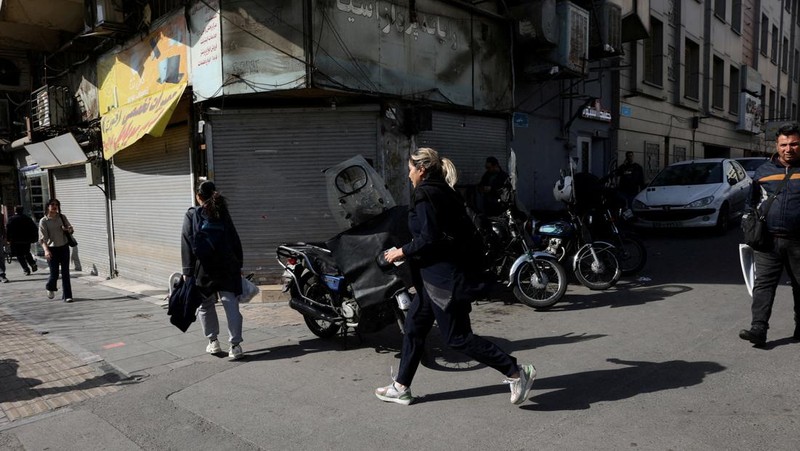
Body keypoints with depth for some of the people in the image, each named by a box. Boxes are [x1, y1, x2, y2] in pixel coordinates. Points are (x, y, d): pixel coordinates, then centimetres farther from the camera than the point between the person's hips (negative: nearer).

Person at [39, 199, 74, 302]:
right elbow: (42, 238, -10)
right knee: (54, 273, -2)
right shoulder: (43, 221, -5)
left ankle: (67, 296, 7)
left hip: (64, 247, 3)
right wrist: (46, 250, -24)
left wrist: (68, 229, -9)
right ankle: (51, 288, 32)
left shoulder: (62, 217, 5)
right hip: (52, 249, -3)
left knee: (65, 272, 2)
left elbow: (71, 229, 15)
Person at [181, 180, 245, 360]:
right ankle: (235, 345, -5)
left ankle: (213, 342, 20)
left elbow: (187, 243, -5)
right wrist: (239, 264, 12)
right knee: (231, 304, -1)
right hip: (227, 266, 1)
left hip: (204, 268, -1)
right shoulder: (223, 213, 7)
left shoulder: (191, 215, 0)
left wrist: (187, 271, -4)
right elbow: (235, 240, 7)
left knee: (206, 305, 16)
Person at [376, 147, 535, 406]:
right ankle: (401, 387, 26)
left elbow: (428, 239, -22)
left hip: (442, 277, -11)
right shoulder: (445, 192, 13)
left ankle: (516, 372, 5)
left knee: (457, 337, -2)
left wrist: (402, 252, -9)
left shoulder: (425, 194, -15)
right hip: (444, 274, 11)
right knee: (414, 327, 15)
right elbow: (462, 231, 15)